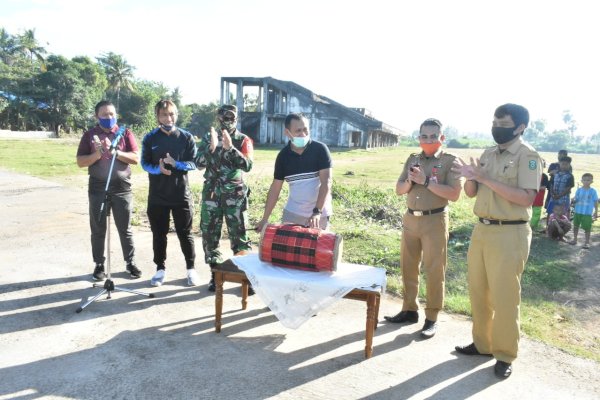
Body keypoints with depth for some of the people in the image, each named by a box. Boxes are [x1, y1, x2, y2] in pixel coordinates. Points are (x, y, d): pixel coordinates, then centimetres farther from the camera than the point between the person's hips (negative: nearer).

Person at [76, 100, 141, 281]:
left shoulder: (125, 133, 3)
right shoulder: (89, 135, 4)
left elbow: (135, 159, -6)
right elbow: (80, 162, -1)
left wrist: (116, 152, -19)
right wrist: (97, 154, -18)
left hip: (122, 188, 0)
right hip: (97, 189, 1)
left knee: (125, 228, 7)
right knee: (98, 229, 7)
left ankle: (130, 262, 18)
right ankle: (99, 265, 18)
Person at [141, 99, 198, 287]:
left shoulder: (187, 137, -1)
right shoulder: (150, 138, 2)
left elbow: (193, 163, -4)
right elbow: (145, 163, 1)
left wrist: (175, 164, -22)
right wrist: (158, 169, -20)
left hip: (181, 194, -1)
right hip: (157, 195, 1)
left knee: (185, 233, 6)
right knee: (159, 234, 10)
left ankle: (191, 269, 20)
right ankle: (160, 269, 24)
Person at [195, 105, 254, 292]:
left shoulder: (243, 140, 1)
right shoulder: (208, 138, 6)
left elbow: (248, 165, -13)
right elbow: (198, 163, -3)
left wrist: (230, 148, -24)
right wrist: (211, 147, -19)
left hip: (235, 194, -2)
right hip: (211, 193, 3)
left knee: (239, 235, -2)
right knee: (209, 234, 6)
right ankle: (215, 273, 19)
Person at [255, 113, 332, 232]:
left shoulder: (320, 149, -10)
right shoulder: (283, 156, -1)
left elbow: (326, 183, -15)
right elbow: (275, 188, 4)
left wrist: (317, 212, -26)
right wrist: (265, 219, 1)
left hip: (319, 214, -2)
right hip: (292, 213, 3)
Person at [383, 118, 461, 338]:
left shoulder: (450, 160, -5)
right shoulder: (412, 159, 10)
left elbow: (454, 194, -16)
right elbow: (399, 189, 9)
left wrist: (426, 181, -20)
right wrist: (409, 181, -12)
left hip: (434, 221, -5)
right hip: (410, 219, 5)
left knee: (434, 270, 1)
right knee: (408, 267, 12)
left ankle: (432, 318, 11)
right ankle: (409, 309, 26)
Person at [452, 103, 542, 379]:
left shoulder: (527, 155, -9)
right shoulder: (488, 154, 11)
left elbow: (526, 198, -21)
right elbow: (471, 193, 12)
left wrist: (486, 179, -23)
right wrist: (470, 178, -10)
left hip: (509, 234, -7)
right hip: (481, 230, 7)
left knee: (504, 296, 1)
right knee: (477, 291, 14)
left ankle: (505, 355, 17)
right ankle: (482, 343, 30)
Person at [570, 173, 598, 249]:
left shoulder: (593, 191, -4)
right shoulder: (579, 190, 2)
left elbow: (595, 202, 0)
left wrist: (596, 212, 0)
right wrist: (573, 201, -13)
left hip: (588, 213, -3)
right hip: (578, 211, 3)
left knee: (587, 228, 1)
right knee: (575, 226, 13)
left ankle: (587, 242, 12)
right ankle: (574, 239, 29)